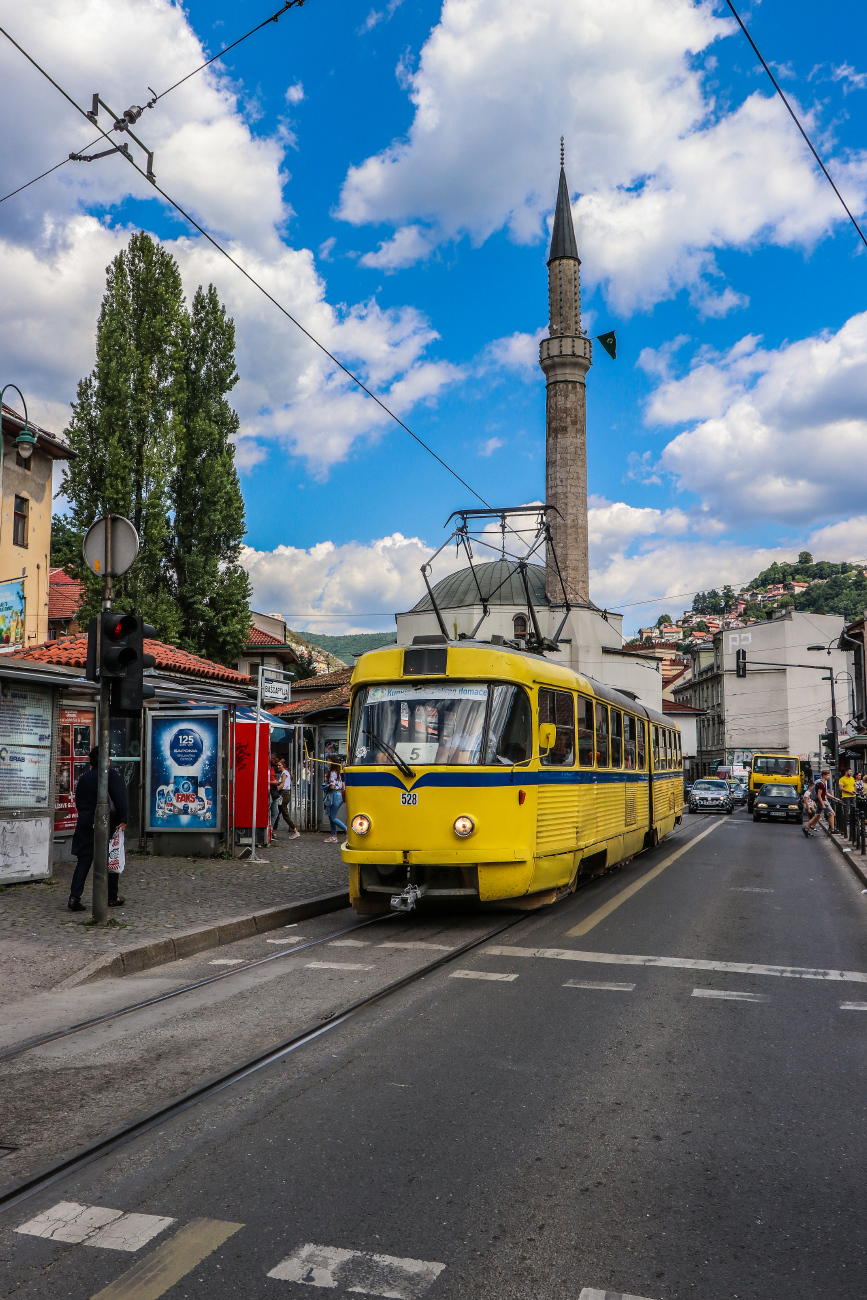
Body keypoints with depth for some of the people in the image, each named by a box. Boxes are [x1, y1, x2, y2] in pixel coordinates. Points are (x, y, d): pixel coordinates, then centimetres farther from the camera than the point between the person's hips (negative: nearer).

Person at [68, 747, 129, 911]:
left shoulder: (84, 777, 7)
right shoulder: (110, 774, -10)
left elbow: (78, 802, 15)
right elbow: (120, 798, -16)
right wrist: (122, 819, -13)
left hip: (86, 825, 4)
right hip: (107, 824, -4)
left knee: (83, 861, 5)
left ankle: (74, 896, -7)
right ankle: (112, 898, 16)